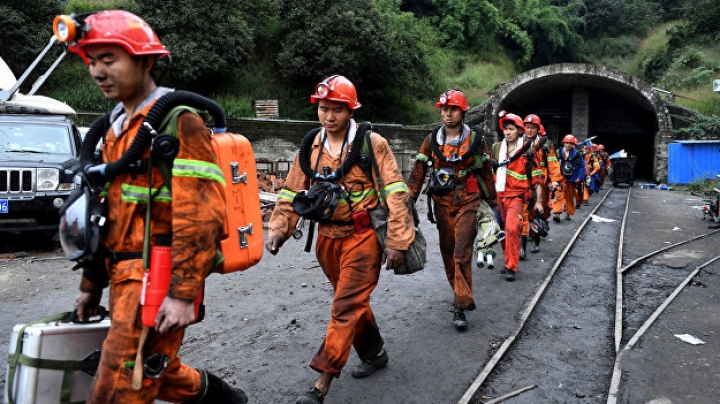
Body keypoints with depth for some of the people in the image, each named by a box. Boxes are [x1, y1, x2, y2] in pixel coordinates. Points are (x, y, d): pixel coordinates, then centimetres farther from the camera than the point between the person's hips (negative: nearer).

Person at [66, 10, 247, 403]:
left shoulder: (177, 122, -12)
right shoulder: (117, 128, 16)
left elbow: (200, 215, -21)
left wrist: (183, 293, -24)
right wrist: (91, 283, 22)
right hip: (125, 276, 9)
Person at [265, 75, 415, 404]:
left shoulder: (372, 144, -9)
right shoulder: (310, 147, 4)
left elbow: (395, 193, -11)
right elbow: (292, 193, 8)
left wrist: (397, 241, -15)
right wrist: (277, 229, -5)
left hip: (363, 237, -5)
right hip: (328, 239, 6)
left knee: (346, 306, -7)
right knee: (353, 301, 19)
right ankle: (375, 353, 41)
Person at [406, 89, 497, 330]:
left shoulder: (475, 139, 0)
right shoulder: (432, 140, 3)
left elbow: (486, 172, 8)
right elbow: (418, 172, 3)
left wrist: (492, 201, 11)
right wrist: (408, 200, -4)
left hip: (467, 202, -3)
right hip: (442, 202, 3)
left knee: (462, 254, -11)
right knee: (447, 252, 12)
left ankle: (461, 307, -6)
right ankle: (459, 292, 33)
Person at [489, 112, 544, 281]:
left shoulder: (527, 150, -4)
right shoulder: (496, 148, 8)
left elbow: (537, 177, -2)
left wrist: (539, 201, -4)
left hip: (516, 196, -5)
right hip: (498, 196, 5)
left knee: (512, 229, -19)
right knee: (501, 231, 11)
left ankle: (511, 267, -11)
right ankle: (509, 261, 29)